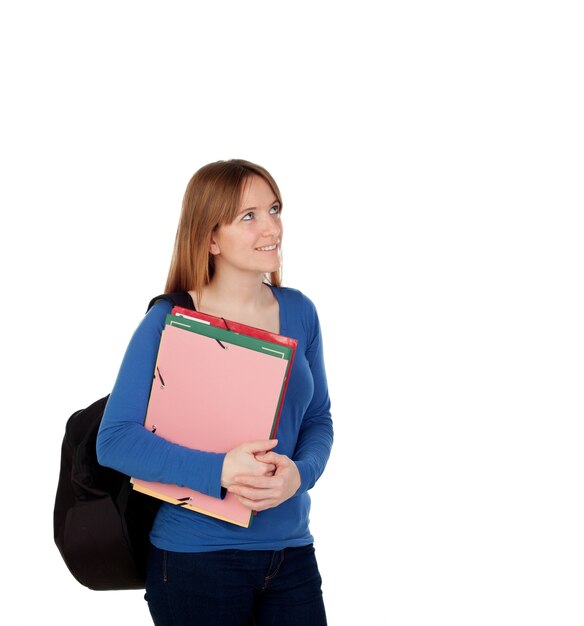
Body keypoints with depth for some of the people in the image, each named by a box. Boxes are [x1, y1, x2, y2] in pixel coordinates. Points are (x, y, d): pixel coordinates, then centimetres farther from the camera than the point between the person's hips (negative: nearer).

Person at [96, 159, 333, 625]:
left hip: (291, 550, 4)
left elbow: (318, 419, 10)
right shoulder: (169, 322, -11)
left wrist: (299, 473, -13)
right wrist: (219, 470, -26)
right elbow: (116, 438, -15)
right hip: (196, 556, -4)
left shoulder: (299, 313, 4)